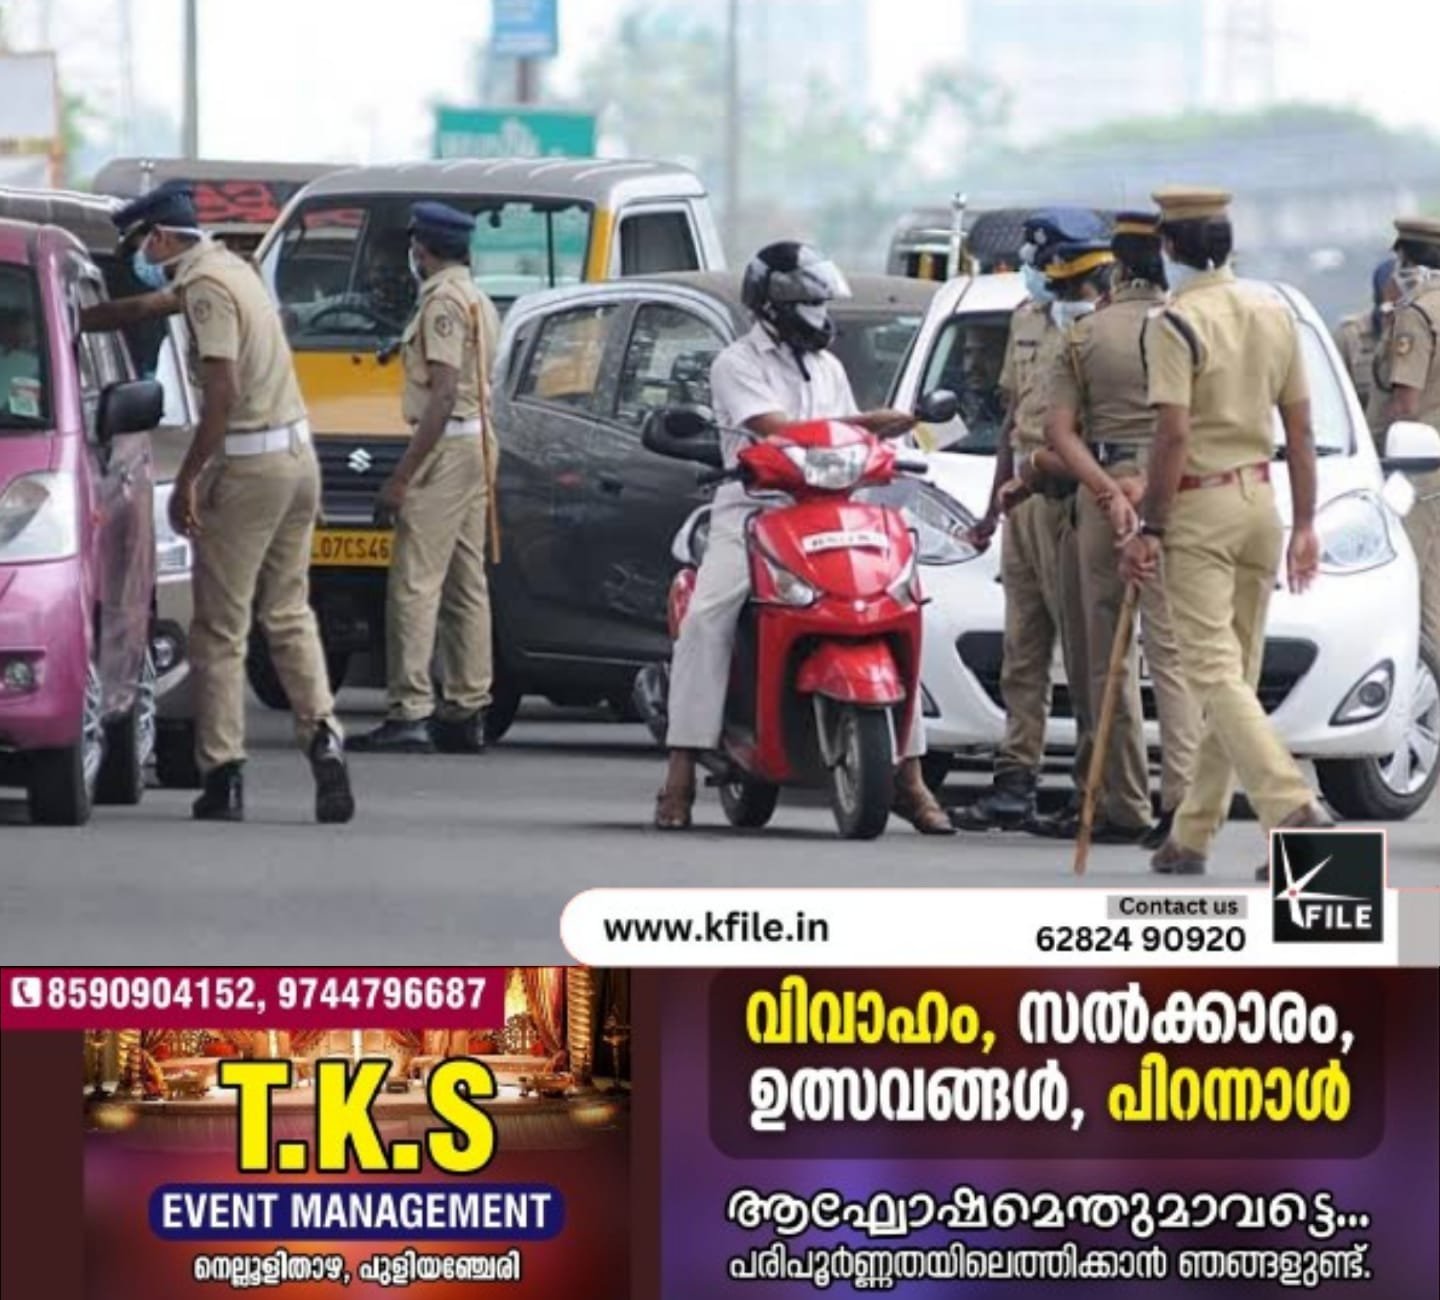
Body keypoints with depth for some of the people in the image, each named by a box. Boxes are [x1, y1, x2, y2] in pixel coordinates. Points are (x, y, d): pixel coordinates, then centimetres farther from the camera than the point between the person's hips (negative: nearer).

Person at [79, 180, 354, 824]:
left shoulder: (207, 288, -13)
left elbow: (222, 392, -21)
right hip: (297, 455, 9)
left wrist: (188, 480, -17)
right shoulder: (226, 268, 16)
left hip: (249, 465, -9)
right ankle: (322, 734, -5)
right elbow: (145, 306, 31)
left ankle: (223, 776, -2)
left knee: (220, 627, -2)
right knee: (289, 614, 13)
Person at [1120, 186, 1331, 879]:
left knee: (1215, 672, -10)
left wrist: (1150, 529, -13)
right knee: (1235, 673, 11)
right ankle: (1191, 834, 18)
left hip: (1199, 509, -7)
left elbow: (1174, 435, -18)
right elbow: (1300, 428, 9)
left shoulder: (1175, 323, -13)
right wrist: (1304, 523, 14)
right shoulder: (1275, 315, 8)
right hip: (1260, 500, 7)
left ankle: (1293, 808, -26)